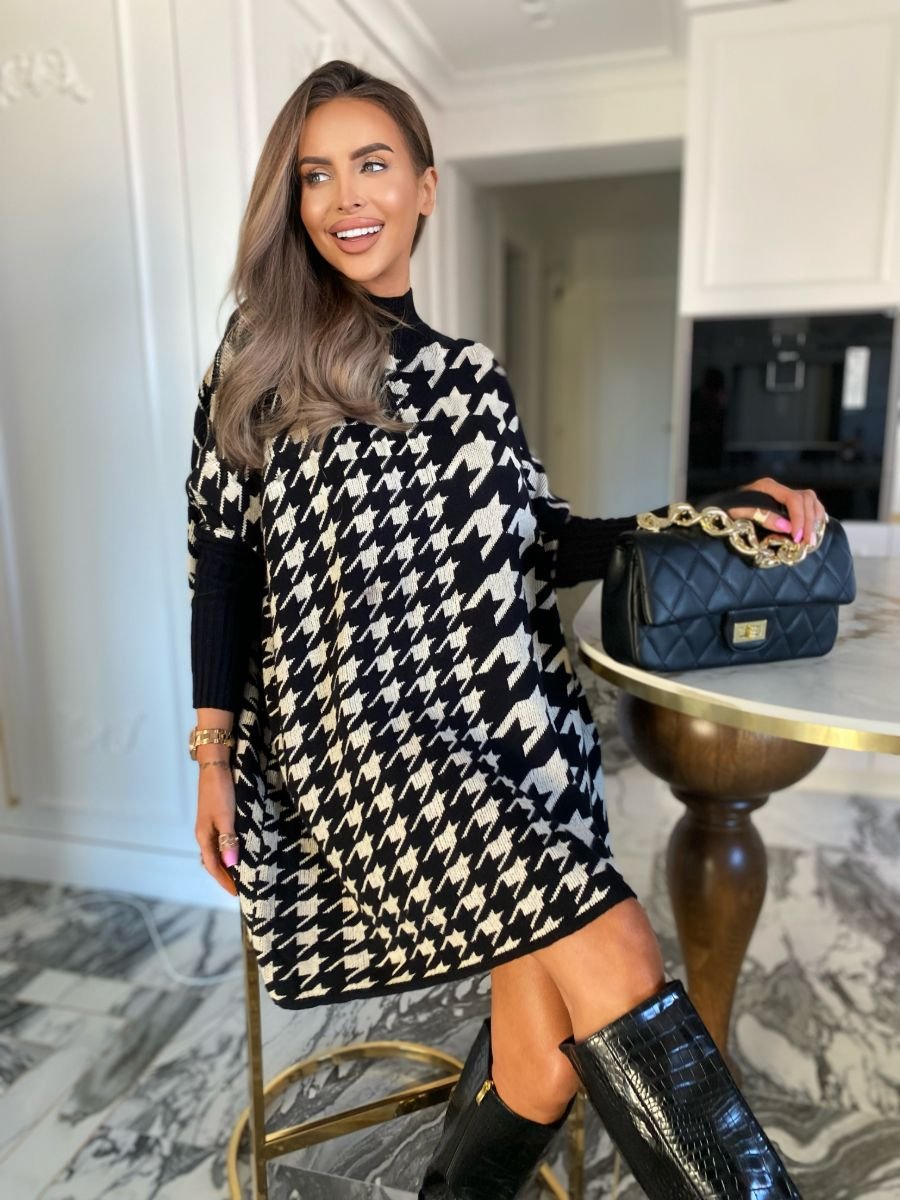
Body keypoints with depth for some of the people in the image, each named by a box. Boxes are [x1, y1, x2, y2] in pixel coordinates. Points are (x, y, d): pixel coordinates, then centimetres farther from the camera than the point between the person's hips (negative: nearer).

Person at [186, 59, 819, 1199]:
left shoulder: (473, 378, 19)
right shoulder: (260, 355, 10)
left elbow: (543, 543, 16)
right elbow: (221, 556, 7)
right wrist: (216, 752, 2)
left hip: (508, 721, 4)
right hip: (352, 717, -3)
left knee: (549, 1048, -11)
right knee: (612, 959, -21)